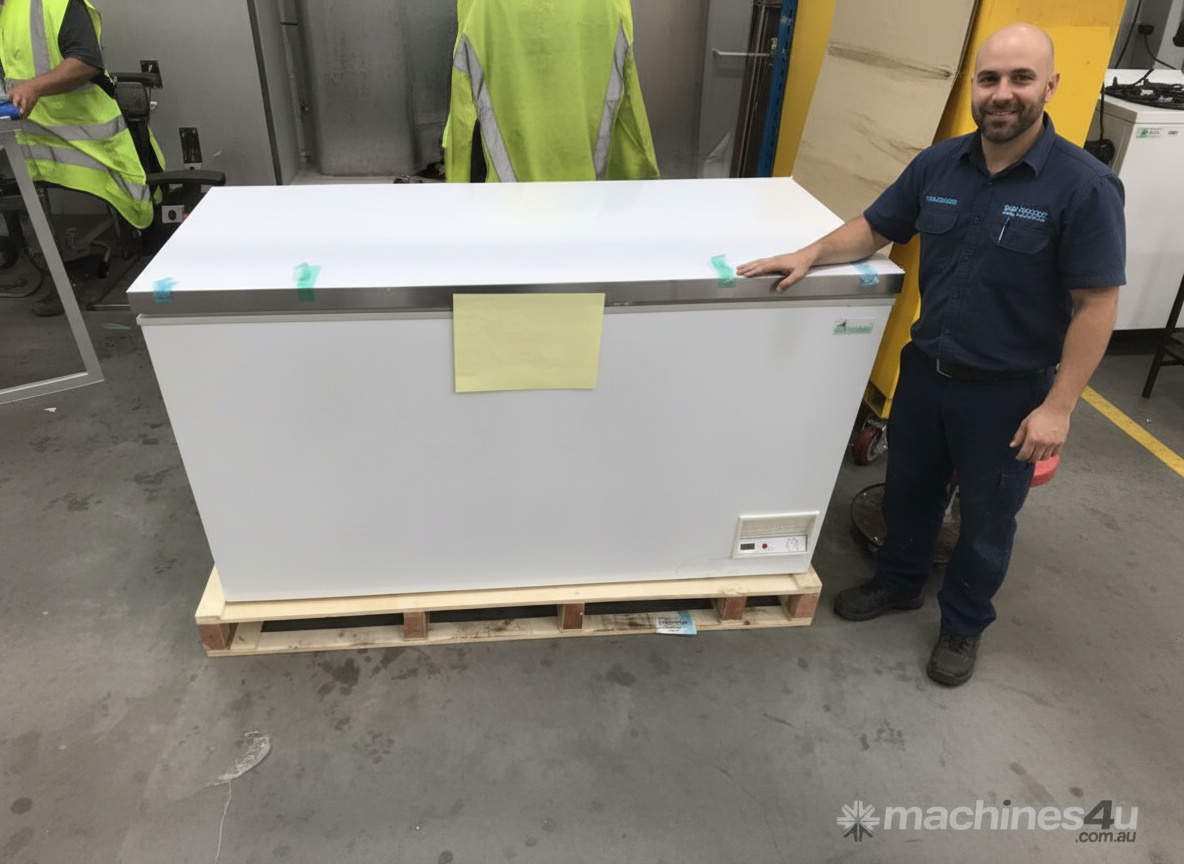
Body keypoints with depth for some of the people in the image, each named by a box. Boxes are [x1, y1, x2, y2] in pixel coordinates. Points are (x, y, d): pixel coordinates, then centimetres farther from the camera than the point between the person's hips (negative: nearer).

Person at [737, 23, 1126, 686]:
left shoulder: (1084, 186, -17)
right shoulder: (939, 164, -3)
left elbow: (1097, 306, -16)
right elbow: (874, 230, 6)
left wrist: (1058, 407, -18)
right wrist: (812, 254, -12)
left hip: (1008, 391, -4)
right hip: (925, 369, 4)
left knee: (986, 518, 14)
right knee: (909, 487, 21)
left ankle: (965, 624, 38)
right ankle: (899, 582, 47)